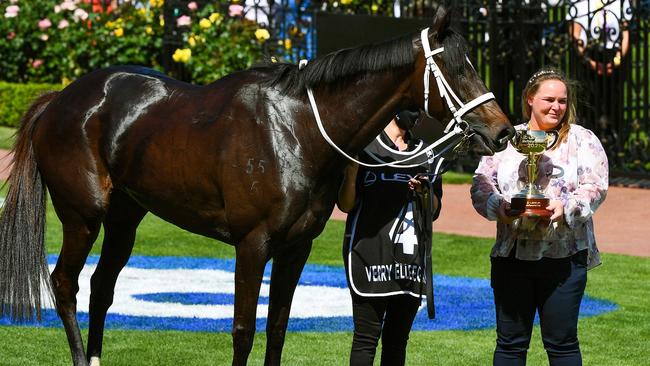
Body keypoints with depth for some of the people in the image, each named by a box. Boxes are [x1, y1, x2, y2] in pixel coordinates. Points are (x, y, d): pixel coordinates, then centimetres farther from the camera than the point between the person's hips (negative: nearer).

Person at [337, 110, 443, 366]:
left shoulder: (426, 154, 14)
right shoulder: (365, 148, 0)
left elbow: (433, 212, 16)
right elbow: (346, 205, -4)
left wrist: (426, 191, -5)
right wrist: (352, 166, -18)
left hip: (413, 258, 5)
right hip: (369, 255, -5)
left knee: (397, 339, 8)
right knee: (367, 337, -7)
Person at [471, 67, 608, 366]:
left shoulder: (582, 140, 6)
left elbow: (595, 187, -4)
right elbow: (480, 186, 7)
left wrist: (566, 206, -23)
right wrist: (499, 205, -14)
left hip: (563, 258, -2)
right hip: (511, 255, 2)